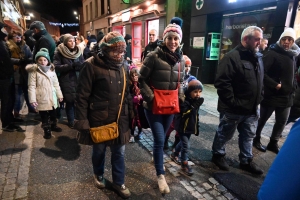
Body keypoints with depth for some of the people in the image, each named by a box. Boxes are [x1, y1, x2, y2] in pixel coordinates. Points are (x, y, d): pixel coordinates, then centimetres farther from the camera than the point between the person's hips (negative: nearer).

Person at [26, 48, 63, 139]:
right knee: (44, 115, 7)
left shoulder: (51, 69, 6)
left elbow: (56, 83, 10)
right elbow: (31, 86, -10)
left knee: (53, 113, 19)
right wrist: (32, 99, -15)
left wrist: (59, 95, 9)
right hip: (41, 98, -4)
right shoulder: (34, 71, -8)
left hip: (52, 97, 4)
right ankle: (46, 130, 23)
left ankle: (53, 125, 40)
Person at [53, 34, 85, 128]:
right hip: (67, 81, -2)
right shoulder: (59, 53, 0)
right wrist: (71, 65, -19)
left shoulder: (78, 52, 11)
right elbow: (56, 67, -11)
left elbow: (84, 65, 4)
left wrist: (80, 65, -19)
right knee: (69, 102, 1)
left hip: (78, 80, 3)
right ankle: (71, 122, 19)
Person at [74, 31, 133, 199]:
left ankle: (119, 183, 35)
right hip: (99, 119, -3)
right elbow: (82, 95, -12)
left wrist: (131, 112, 11)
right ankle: (99, 175, 48)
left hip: (120, 119, 4)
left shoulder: (122, 66, 4)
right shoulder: (92, 66, -13)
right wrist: (82, 120, -12)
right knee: (99, 150, 18)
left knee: (119, 152, 14)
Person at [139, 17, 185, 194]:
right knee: (159, 140, -4)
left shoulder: (181, 59, 7)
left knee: (162, 138, 19)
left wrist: (181, 97, 5)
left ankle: (158, 158, 46)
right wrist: (150, 97, -16)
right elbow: (142, 79, -9)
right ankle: (160, 175, 15)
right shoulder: (154, 56, -12)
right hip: (154, 106, -5)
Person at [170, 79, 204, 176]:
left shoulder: (196, 101, 5)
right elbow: (184, 114, -32)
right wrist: (194, 106, -35)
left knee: (183, 143, 21)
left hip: (190, 127, 8)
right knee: (186, 145, -6)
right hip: (183, 127, -8)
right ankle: (184, 164, 10)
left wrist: (197, 127, 17)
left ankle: (174, 154, 44)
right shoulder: (184, 101, -21)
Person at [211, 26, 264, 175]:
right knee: (225, 134, 11)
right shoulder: (232, 57, -17)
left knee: (248, 135, 19)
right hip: (233, 109, -8)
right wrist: (232, 102, -22)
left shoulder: (258, 57, 11)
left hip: (251, 108, 8)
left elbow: (260, 81, 21)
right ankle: (217, 155, 33)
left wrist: (259, 99, 11)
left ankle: (246, 161, 36)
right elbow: (222, 82, -24)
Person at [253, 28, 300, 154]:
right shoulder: (272, 53, -12)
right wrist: (275, 85, -22)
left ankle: (273, 143, 30)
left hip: (286, 96, 7)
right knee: (262, 120, 9)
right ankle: (256, 140, 27)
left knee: (282, 122, 13)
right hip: (271, 95, -7)